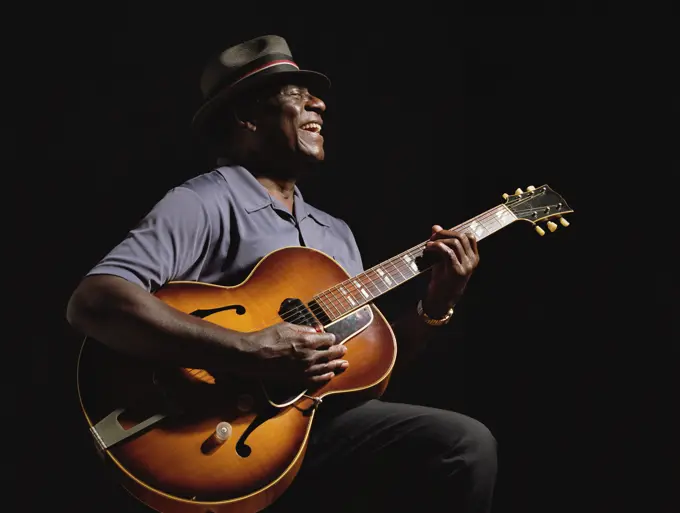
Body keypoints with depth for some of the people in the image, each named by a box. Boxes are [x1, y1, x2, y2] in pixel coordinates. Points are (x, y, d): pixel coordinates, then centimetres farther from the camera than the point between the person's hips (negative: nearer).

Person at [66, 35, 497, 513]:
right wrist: (250, 351, -27)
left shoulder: (336, 232, 20)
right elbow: (91, 303, -21)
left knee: (469, 443, -17)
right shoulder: (205, 203, -6)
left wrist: (436, 306, 4)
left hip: (326, 419, 8)